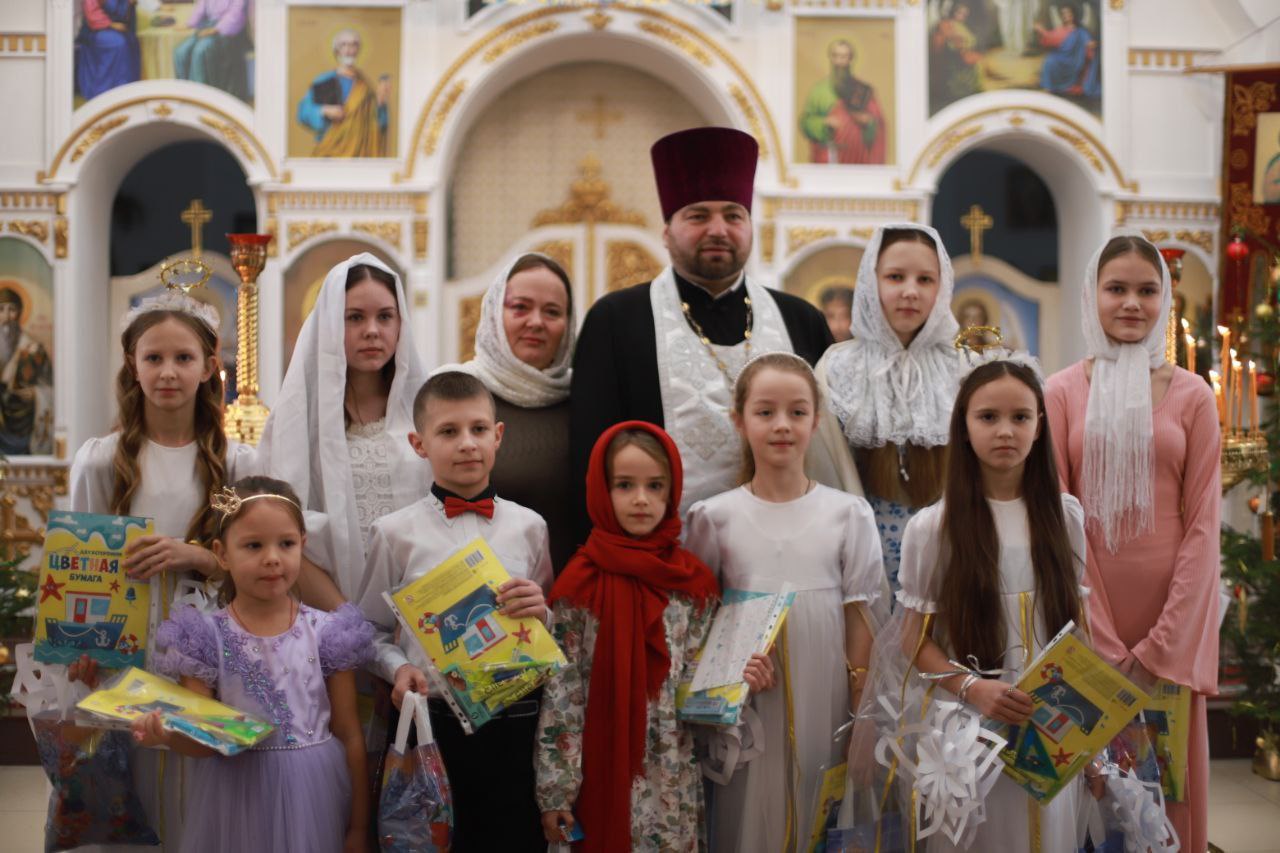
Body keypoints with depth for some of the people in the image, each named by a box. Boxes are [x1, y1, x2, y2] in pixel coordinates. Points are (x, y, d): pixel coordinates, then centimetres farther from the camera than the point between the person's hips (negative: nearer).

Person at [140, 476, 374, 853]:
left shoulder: (325, 633, -4)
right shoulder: (209, 638, -5)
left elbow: (349, 735, 1)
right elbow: (202, 742, -6)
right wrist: (168, 733, -28)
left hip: (313, 798, 1)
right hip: (237, 802, 0)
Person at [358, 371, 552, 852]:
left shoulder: (528, 526, 6)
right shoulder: (395, 533, 1)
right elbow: (373, 628, 6)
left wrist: (542, 611, -8)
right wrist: (398, 668, -13)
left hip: (517, 718, 1)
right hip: (433, 718, -1)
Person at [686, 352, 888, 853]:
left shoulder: (849, 514, 1)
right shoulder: (714, 517, 1)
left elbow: (862, 617, 2)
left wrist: (864, 713, 0)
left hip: (825, 704, 0)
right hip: (746, 710, 0)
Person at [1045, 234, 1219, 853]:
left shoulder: (1192, 396, 2)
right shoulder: (1062, 393, 0)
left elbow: (1203, 523, -1)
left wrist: (1162, 646, -10)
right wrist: (1104, 644, -11)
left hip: (1171, 612, 1)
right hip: (1085, 613, 0)